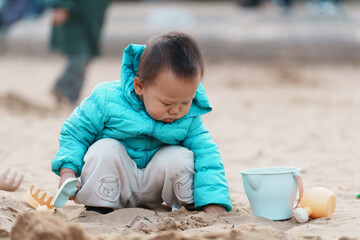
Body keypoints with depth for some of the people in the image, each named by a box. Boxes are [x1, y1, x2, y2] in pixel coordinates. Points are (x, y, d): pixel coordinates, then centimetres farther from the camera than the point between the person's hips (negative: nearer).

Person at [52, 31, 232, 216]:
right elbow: (75, 132, -10)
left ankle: (188, 205, -1)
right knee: (104, 149, -31)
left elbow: (206, 153, -14)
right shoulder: (107, 100, -22)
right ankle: (98, 207, -16)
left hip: (152, 188, 2)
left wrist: (213, 201, -26)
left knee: (181, 157, -25)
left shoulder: (189, 117, -14)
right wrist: (68, 171, -23)